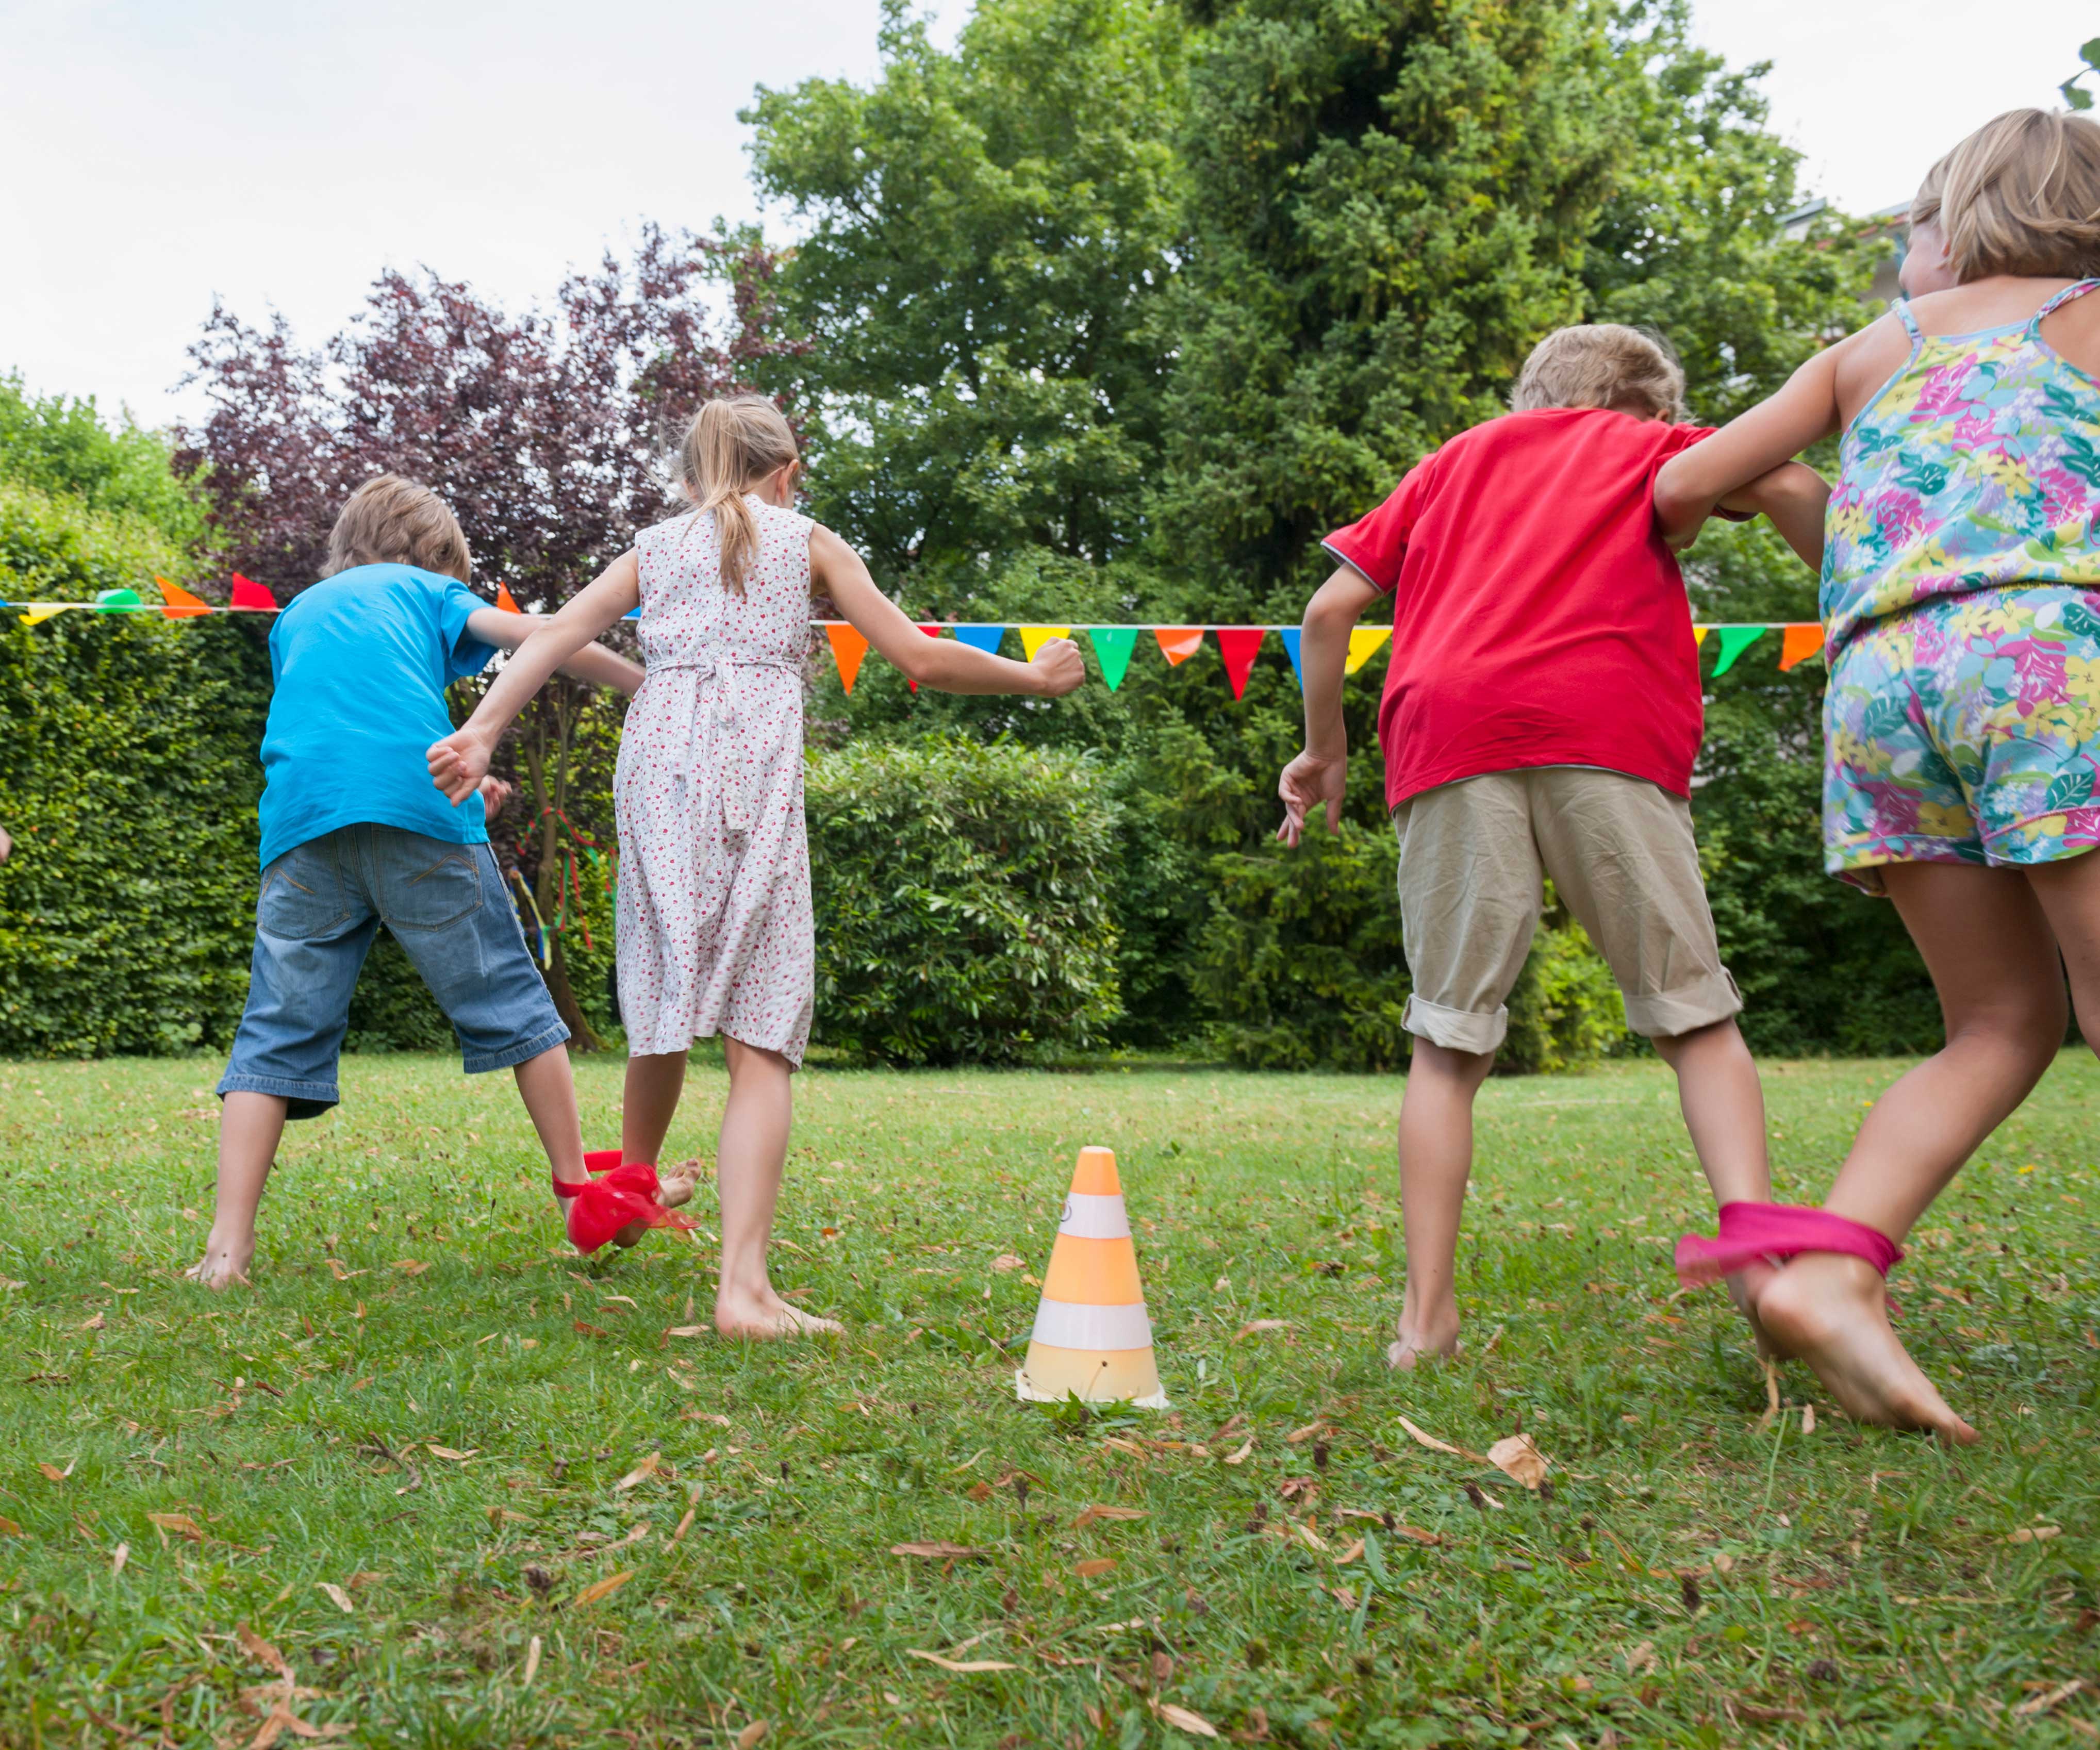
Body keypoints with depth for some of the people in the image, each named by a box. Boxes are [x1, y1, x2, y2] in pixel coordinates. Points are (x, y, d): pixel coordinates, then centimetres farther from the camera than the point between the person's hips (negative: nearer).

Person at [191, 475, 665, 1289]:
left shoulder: (297, 614, 34)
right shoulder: (424, 589, 22)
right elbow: (535, 637, 8)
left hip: (300, 820, 3)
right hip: (416, 805, -3)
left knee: (278, 1030, 3)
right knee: (507, 999, 6)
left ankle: (227, 1247, -8)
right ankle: (583, 1192, 11)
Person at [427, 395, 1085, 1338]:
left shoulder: (653, 546, 25)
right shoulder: (807, 540, 20)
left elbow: (560, 633, 9)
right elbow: (920, 657, 14)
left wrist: (480, 731, -1)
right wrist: (1034, 676, 28)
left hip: (656, 763, 3)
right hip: (755, 765, -3)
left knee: (664, 1009, 18)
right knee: (760, 1033, -8)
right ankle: (742, 1286, -17)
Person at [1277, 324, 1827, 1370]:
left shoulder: (1456, 458, 32)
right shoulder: (1649, 447, 25)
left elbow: (1330, 609, 23)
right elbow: (1786, 485, 5)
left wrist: (1326, 750, 32)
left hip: (1448, 735, 2)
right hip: (1607, 731, -2)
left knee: (1449, 1040, 4)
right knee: (1693, 1016, 4)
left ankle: (1426, 1318, -2)